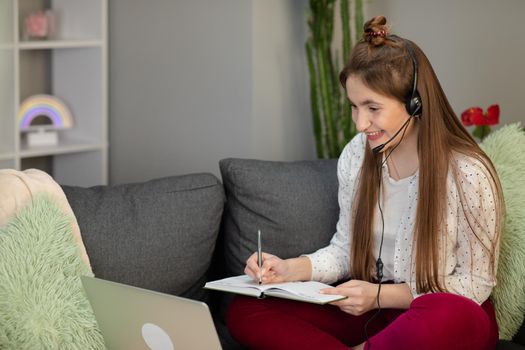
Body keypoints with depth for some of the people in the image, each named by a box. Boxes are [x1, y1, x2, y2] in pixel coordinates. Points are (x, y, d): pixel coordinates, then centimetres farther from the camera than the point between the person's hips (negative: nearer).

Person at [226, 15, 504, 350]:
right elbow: (345, 250, 9)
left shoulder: (468, 174, -17)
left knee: (446, 317, -43)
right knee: (245, 312, -12)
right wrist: (290, 269, -11)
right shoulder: (356, 156, 0)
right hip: (372, 307, 5)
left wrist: (381, 295, -20)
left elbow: (475, 282, -10)